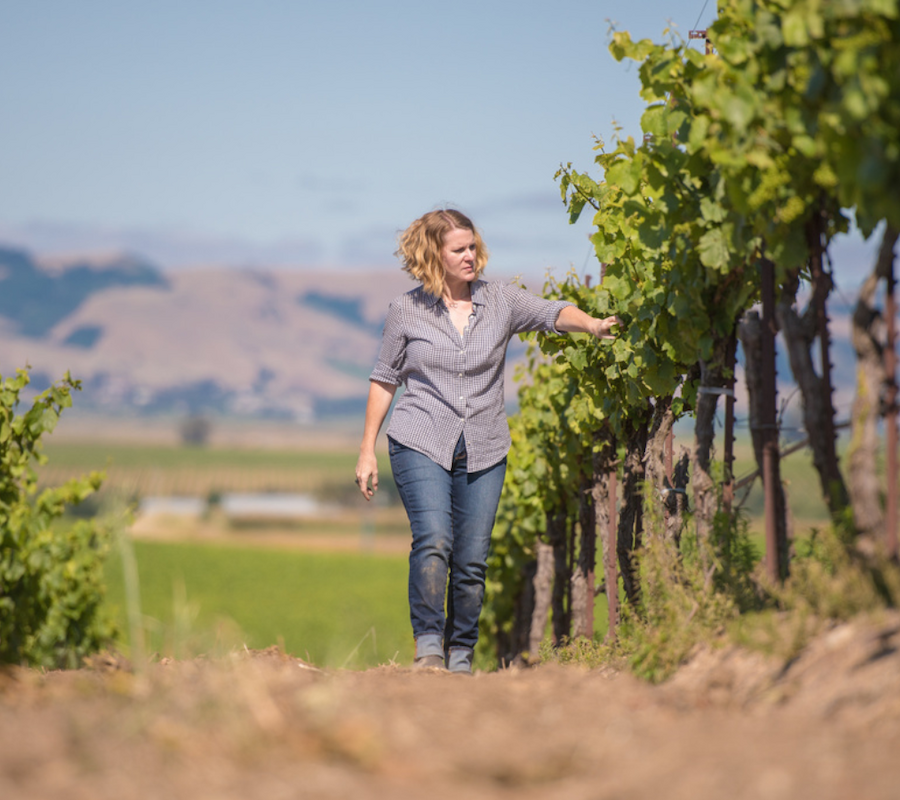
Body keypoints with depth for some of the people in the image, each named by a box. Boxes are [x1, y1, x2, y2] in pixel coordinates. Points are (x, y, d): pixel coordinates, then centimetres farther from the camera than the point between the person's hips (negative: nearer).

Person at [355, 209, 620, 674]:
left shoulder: (500, 301, 5)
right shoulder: (407, 311, 2)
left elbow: (553, 313, -10)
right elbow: (384, 379, 9)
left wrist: (592, 325, -32)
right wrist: (367, 451, 7)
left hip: (483, 450, 2)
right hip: (422, 444, -2)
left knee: (472, 561, 0)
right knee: (433, 542, -21)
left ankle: (460, 657, 13)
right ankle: (428, 646, -14)